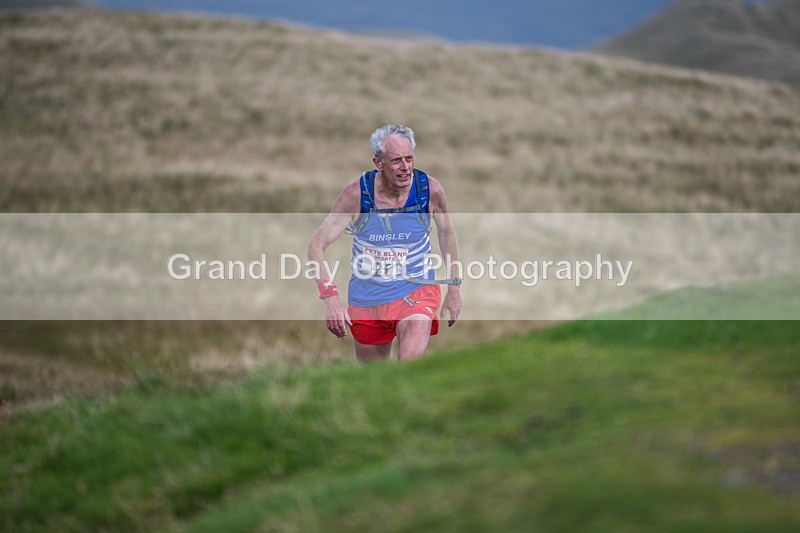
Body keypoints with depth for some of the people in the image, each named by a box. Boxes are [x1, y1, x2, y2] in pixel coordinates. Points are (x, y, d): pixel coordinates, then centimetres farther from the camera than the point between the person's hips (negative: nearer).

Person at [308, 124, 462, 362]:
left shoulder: (430, 189, -14)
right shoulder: (357, 194, -17)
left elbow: (446, 232, 7)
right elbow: (316, 245, -15)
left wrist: (454, 286, 9)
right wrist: (330, 296, -30)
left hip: (417, 291, -1)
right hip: (366, 296, 1)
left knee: (411, 364, -28)